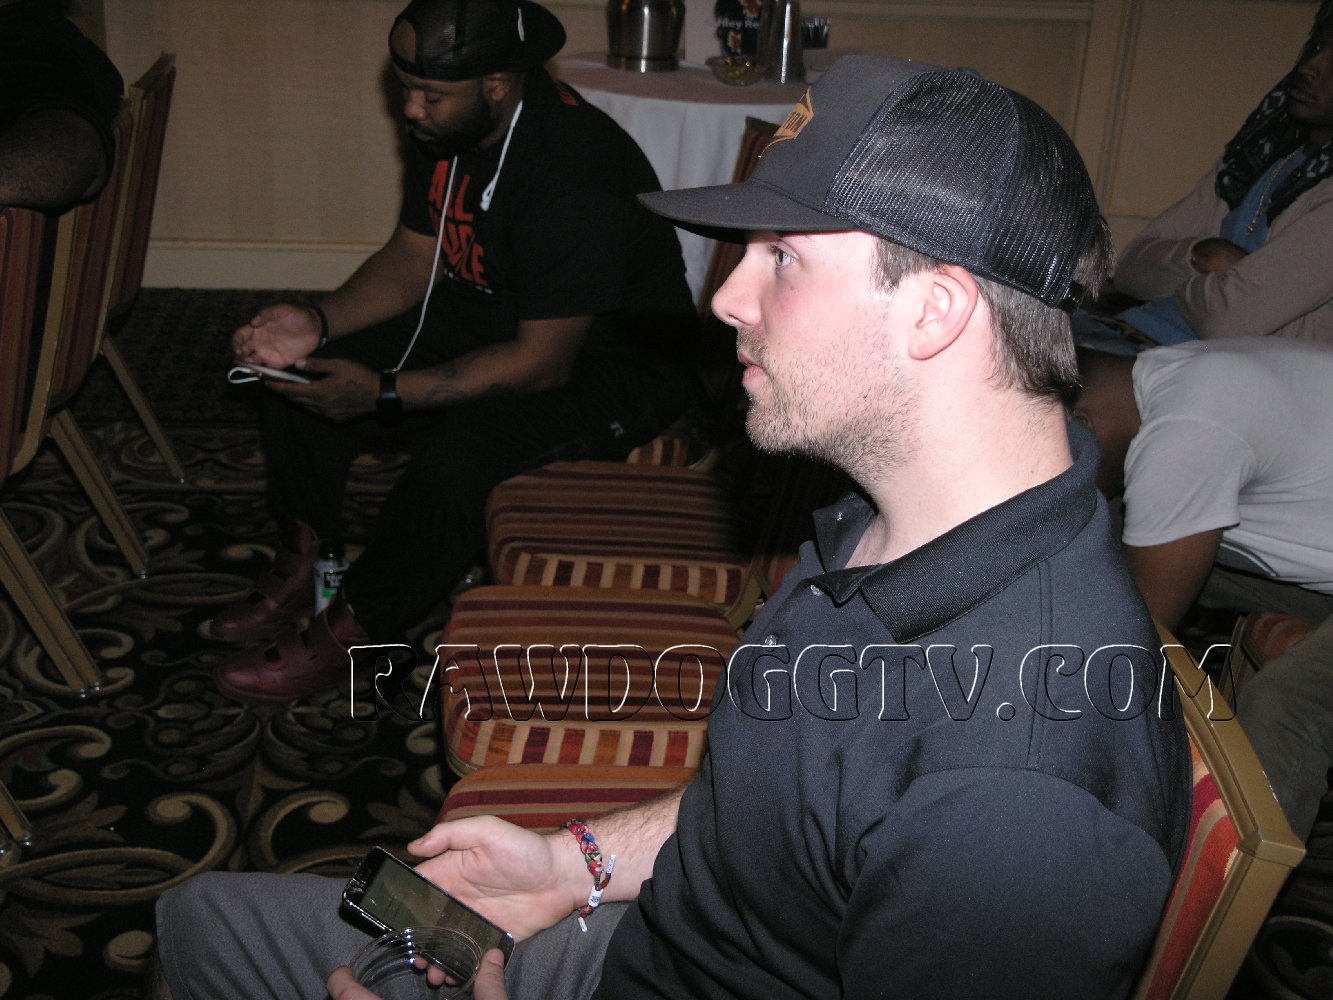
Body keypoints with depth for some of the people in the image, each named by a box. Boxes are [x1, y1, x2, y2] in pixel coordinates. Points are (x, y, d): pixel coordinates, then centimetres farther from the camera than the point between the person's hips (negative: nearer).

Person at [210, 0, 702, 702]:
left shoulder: (572, 176, -32)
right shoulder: (448, 125, -6)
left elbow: (543, 362, -30)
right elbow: (414, 256, 4)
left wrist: (385, 393, -31)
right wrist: (320, 323, -13)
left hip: (607, 361, -8)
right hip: (486, 315, 9)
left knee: (459, 455, -34)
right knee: (300, 373, -2)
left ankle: (348, 632, -9)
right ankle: (302, 568, 14)